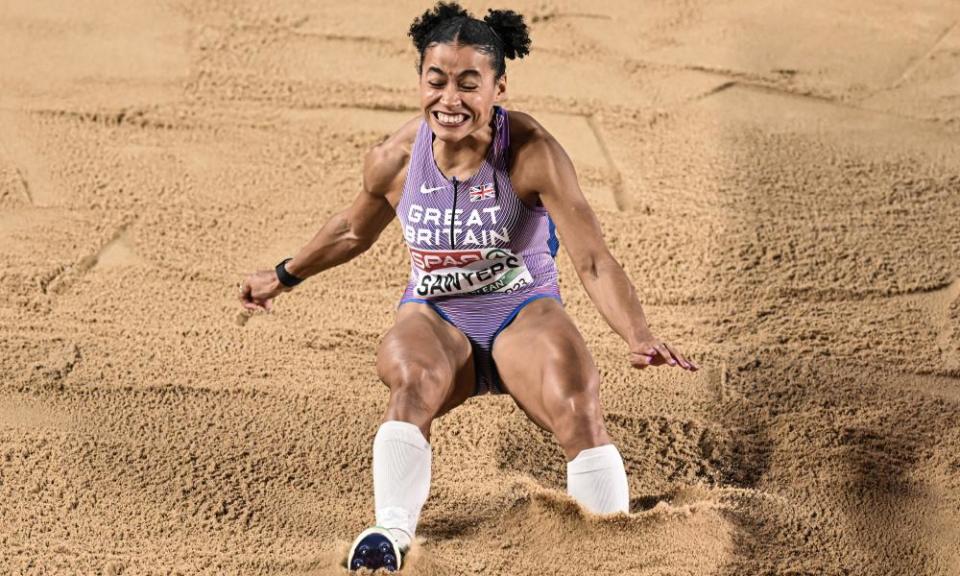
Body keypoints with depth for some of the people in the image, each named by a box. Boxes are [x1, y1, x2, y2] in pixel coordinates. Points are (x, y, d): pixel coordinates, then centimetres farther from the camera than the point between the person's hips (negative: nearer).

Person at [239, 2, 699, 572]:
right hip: (436, 318, 2)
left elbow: (593, 260, -23)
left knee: (578, 404, -30)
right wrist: (284, 277, 27)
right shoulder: (396, 159, -9)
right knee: (415, 382, -33)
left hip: (525, 314, -2)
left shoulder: (531, 151, -19)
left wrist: (640, 338, -38)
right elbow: (354, 229, 15)